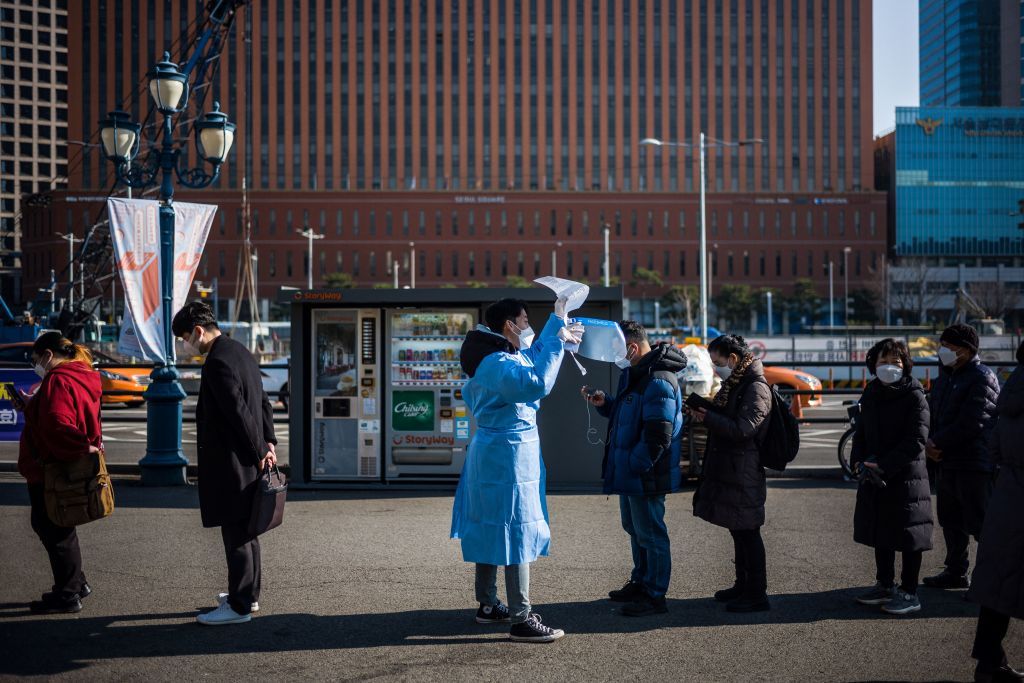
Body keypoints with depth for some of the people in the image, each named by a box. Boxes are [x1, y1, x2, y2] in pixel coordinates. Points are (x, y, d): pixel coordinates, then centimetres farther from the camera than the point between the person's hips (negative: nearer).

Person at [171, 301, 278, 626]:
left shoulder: (217, 363, -19)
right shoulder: (241, 352, 13)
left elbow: (239, 413, -22)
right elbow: (263, 402, 17)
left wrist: (258, 453, -14)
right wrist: (268, 444, 13)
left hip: (231, 463, -10)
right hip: (248, 462, 10)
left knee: (236, 535, -3)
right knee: (246, 529, 19)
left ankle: (239, 606, 4)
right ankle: (249, 593, 30)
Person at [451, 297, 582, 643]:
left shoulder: (495, 358, 12)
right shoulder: (499, 364, -22)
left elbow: (529, 358, 31)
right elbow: (537, 384, -39)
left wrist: (558, 320, 27)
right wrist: (556, 342, -31)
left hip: (489, 455, 11)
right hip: (509, 457, -11)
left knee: (491, 531, 17)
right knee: (516, 534, -7)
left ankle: (487, 605, 28)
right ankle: (521, 620, -5)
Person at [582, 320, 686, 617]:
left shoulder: (658, 382, -23)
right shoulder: (634, 374, 12)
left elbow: (657, 437, -26)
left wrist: (633, 466, -21)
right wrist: (604, 404, 7)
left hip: (646, 475, -11)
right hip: (629, 472, 11)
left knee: (650, 533, -1)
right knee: (634, 527, 21)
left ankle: (654, 595, 9)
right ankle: (640, 582, 35)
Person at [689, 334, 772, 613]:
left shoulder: (756, 388, -14)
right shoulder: (734, 384, 16)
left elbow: (743, 429, -22)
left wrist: (707, 417, -18)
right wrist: (704, 414, 6)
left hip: (744, 474, -9)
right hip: (727, 471, 9)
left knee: (747, 532, -5)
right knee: (738, 531, 16)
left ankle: (757, 595, 0)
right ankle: (743, 586, 26)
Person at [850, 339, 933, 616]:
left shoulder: (914, 396, -11)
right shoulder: (870, 394, 9)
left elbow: (916, 440, -16)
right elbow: (861, 432, 16)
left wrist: (884, 465, -20)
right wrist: (859, 461, -2)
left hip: (906, 476, -7)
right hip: (874, 478, 7)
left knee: (908, 535, 1)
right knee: (880, 533, 15)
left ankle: (909, 593, 10)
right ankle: (885, 585, 29)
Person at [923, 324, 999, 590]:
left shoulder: (982, 379, -13)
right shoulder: (946, 376, 16)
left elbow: (971, 423, -20)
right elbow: (932, 412, 17)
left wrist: (938, 442, -13)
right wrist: (930, 442, -2)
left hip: (974, 465, -9)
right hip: (947, 461, 9)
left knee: (979, 522, -6)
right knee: (950, 520, 16)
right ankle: (956, 572, 28)